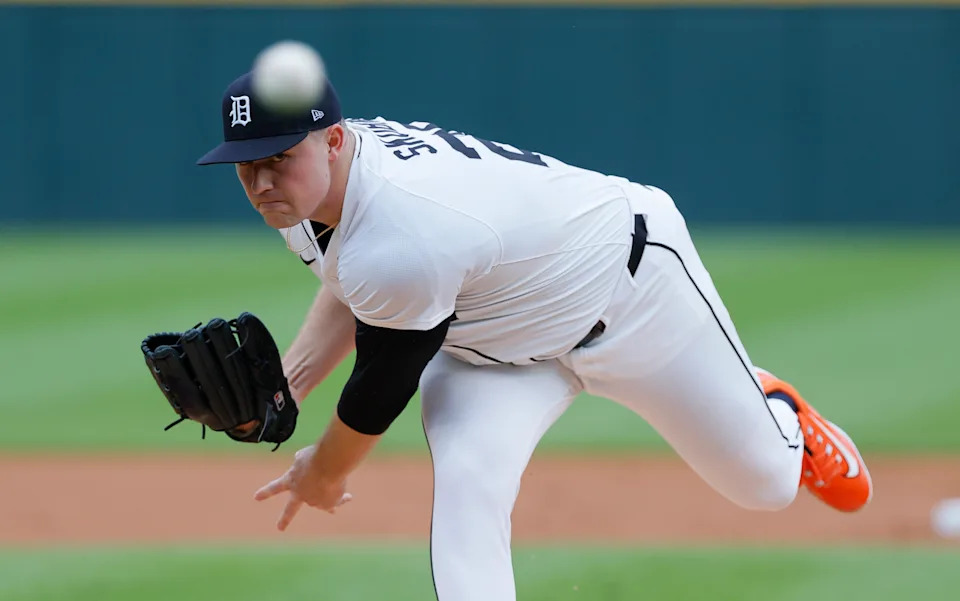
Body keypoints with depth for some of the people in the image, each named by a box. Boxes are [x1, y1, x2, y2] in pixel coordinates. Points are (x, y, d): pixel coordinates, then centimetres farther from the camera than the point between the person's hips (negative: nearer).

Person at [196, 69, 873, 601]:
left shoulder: (404, 238, -43)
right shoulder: (306, 191, -17)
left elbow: (384, 387, -27)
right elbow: (353, 294, 3)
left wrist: (323, 473, -8)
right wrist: (280, 390, -13)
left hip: (632, 284, -6)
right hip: (489, 336, 7)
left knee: (765, 483, 11)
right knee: (466, 485, -22)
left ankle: (777, 414, 47)